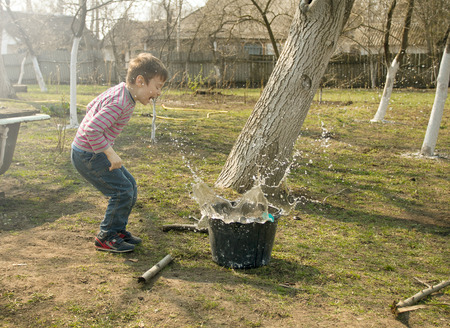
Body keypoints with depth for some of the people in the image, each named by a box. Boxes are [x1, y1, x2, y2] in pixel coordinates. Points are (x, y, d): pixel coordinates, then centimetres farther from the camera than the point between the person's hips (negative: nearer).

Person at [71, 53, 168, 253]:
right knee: (122, 191, -9)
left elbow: (91, 107, 19)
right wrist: (111, 154, -26)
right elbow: (92, 129, -33)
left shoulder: (119, 91, 6)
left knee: (130, 186, 14)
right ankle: (106, 238, 6)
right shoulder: (119, 103, -26)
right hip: (87, 155, -10)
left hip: (95, 152, 10)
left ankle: (118, 229, 25)